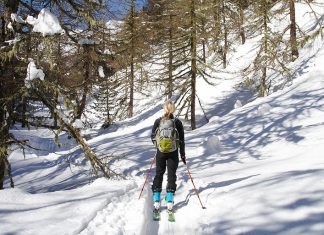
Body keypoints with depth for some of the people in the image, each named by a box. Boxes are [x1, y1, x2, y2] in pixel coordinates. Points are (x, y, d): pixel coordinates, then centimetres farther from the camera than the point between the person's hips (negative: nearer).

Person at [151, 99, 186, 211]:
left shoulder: (158, 121, -5)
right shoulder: (177, 122, -5)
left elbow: (153, 136, 1)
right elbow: (181, 140, -1)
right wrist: (183, 154, 7)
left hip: (160, 152, 1)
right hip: (173, 153, -1)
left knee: (159, 174, 12)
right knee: (172, 175, 6)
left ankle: (156, 199, 9)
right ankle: (170, 200, -1)